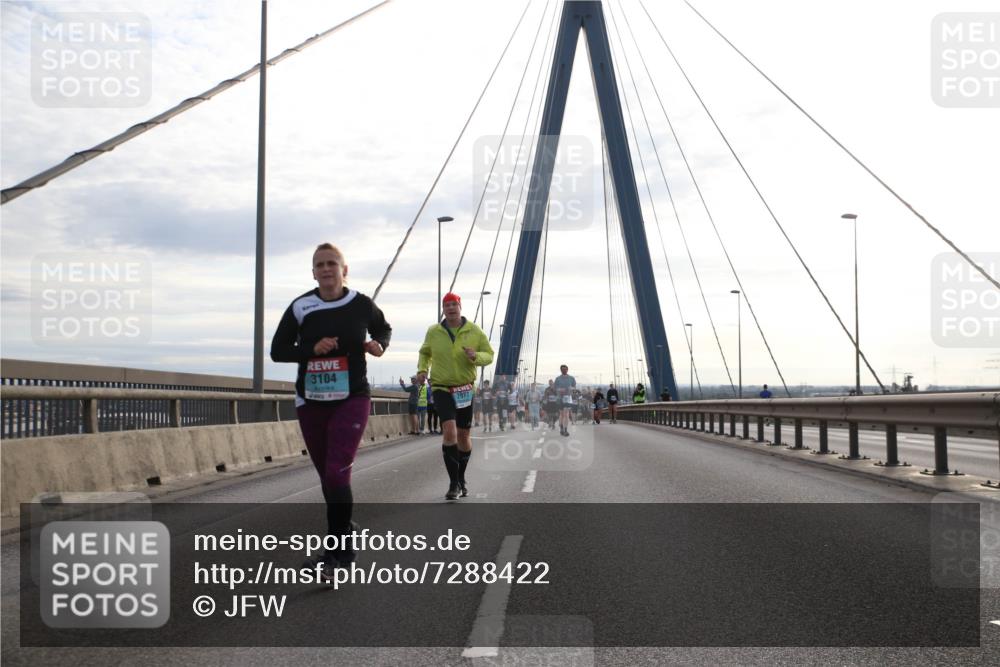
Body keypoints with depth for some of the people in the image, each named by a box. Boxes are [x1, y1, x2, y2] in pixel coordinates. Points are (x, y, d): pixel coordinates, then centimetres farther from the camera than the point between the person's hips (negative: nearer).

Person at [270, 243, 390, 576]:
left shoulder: (361, 304, -4)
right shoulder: (300, 307, -4)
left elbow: (383, 329, 17)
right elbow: (277, 350, 0)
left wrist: (379, 345, -5)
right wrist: (312, 348, -17)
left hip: (352, 400, -3)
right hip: (310, 402, 3)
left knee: (337, 473, -16)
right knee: (327, 476, 14)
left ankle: (338, 550, -7)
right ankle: (344, 527, 38)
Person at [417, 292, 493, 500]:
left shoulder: (474, 331, -2)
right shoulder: (433, 332, 0)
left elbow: (489, 355, 2)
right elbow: (424, 353, 17)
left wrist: (475, 356, -20)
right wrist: (422, 369, -2)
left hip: (465, 389, 2)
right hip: (442, 389, -2)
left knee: (464, 435, 10)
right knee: (449, 432, -19)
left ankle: (461, 478, 32)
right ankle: (453, 482, -9)